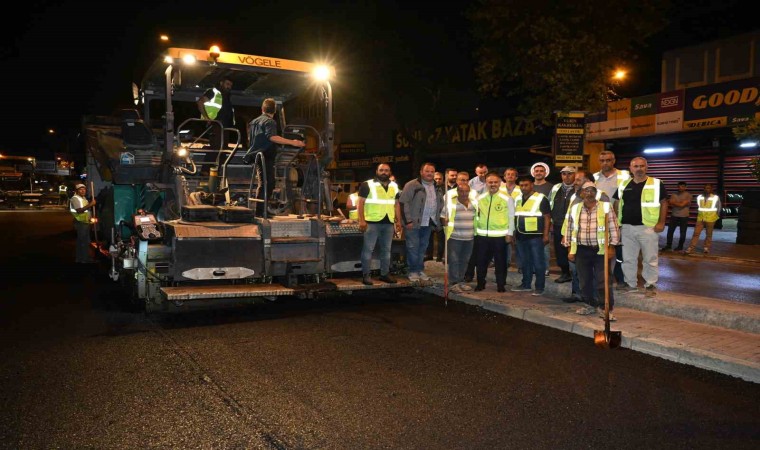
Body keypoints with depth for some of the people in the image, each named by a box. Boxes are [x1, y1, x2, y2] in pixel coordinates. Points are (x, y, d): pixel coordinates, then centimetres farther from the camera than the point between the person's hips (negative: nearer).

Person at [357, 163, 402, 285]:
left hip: (389, 223, 5)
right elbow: (361, 203, -6)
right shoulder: (368, 185, -2)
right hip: (372, 222, -5)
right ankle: (366, 275, 0)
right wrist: (362, 220, -15)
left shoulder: (394, 186, 15)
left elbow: (396, 204, 19)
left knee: (386, 249, 11)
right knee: (368, 249, -4)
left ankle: (385, 274, 20)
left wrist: (398, 220, 12)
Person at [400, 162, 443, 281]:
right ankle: (413, 271, 8)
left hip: (428, 223, 6)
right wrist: (408, 220, -15)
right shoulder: (412, 185, -8)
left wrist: (437, 220, 13)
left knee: (423, 248, 12)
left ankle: (420, 270, 21)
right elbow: (404, 203, -12)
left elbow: (441, 204, 22)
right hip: (414, 223, -6)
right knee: (413, 248, -1)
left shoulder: (436, 188, 13)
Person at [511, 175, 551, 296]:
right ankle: (526, 284, 23)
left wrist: (546, 235, -13)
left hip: (535, 236, -6)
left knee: (538, 263, -1)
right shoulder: (518, 199, 12)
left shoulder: (541, 198, -7)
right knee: (525, 262, 13)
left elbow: (547, 217, -8)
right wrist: (514, 233, 15)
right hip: (521, 236, 6)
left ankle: (539, 287, 4)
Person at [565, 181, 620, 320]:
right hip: (582, 251, 3)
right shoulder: (575, 208, 5)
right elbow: (570, 229, 11)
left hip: (601, 250, -3)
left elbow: (613, 228, -2)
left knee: (603, 281, -4)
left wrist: (612, 247, -7)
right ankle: (590, 305, 25)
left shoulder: (606, 207, -3)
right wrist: (571, 249, 8)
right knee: (585, 281, 10)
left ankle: (606, 309, 5)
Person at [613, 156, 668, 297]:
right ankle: (631, 284, 22)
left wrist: (661, 222, -10)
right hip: (627, 227, 4)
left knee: (650, 259, 3)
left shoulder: (656, 184, -3)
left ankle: (650, 285, 15)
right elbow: (617, 203, 15)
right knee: (628, 258, 10)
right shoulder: (624, 185, 8)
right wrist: (617, 222, 8)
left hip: (647, 227, -4)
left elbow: (664, 203, -2)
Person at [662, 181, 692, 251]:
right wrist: (678, 204, -18)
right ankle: (668, 245, 11)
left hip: (684, 217, -3)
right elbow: (670, 205, -2)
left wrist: (673, 203, -9)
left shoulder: (688, 195, -6)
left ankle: (680, 246, 17)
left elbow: (682, 205, -15)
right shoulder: (674, 195, 6)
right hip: (674, 216, 3)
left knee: (682, 233, 5)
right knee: (670, 231, 1)